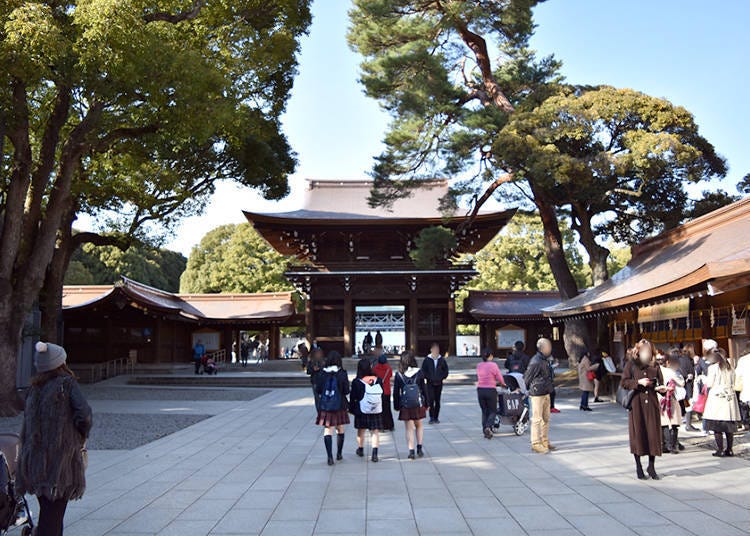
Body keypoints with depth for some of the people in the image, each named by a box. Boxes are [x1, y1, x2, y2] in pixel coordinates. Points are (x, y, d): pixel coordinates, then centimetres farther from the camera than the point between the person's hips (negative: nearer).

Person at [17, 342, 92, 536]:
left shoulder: (34, 389, 10)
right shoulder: (67, 384, -8)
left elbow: (27, 427, 10)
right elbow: (84, 413, -19)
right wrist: (82, 436, -2)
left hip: (35, 460, 6)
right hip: (60, 460, -6)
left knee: (48, 511, 19)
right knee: (53, 516, -1)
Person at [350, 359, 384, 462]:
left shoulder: (356, 382, -11)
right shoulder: (378, 380, -4)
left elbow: (353, 398, -4)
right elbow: (382, 396, 5)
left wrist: (352, 409, 9)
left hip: (361, 411, -1)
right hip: (376, 411, 1)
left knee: (361, 431, 17)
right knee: (375, 431, 3)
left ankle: (360, 449, 34)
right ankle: (375, 453, -6)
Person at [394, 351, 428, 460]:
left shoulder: (399, 375, -7)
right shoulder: (419, 373, -6)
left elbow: (396, 392, -3)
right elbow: (424, 389, -1)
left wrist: (396, 406, 7)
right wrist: (426, 404, 9)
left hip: (405, 406, -1)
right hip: (419, 405, 1)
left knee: (409, 429, 7)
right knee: (419, 426, 20)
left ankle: (411, 451, 3)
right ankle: (419, 448, 15)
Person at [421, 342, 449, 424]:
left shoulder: (442, 360, 5)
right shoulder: (427, 360, -1)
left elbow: (446, 370, 12)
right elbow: (423, 371, 3)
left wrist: (442, 378, -1)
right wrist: (429, 378, -7)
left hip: (439, 383, 2)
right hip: (430, 383, -2)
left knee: (437, 401, 7)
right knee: (430, 400, -11)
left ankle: (436, 417, 15)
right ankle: (431, 417, -6)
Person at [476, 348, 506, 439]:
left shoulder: (478, 366, 4)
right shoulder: (493, 365, -10)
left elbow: (479, 378, 10)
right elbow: (500, 378, -5)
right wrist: (503, 384, 17)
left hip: (480, 390, 4)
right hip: (490, 390, -4)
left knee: (484, 411, 14)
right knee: (492, 411, 7)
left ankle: (485, 430, 10)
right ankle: (488, 427, -15)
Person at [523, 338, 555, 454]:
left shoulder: (544, 361, 12)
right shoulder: (535, 362, -18)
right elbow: (527, 377, -10)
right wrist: (529, 389, 4)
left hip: (546, 394, 10)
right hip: (537, 394, -10)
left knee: (546, 418, 15)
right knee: (537, 419, -4)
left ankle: (545, 441, 24)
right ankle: (536, 444, 2)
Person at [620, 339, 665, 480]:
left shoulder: (654, 365, 10)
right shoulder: (631, 364, 2)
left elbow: (660, 382, 12)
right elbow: (624, 382, -3)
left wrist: (661, 388, -10)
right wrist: (638, 382, -15)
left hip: (651, 402, 2)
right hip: (636, 403, -2)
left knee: (653, 433, 1)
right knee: (637, 434, 2)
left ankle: (651, 466, 16)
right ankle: (639, 467, 15)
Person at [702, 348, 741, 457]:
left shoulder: (713, 367, -8)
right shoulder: (729, 367, 9)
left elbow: (709, 384, -6)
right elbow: (733, 382, 13)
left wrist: (706, 378, 13)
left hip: (717, 397, -6)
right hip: (729, 397, 6)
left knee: (717, 427, -2)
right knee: (729, 427, 9)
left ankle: (720, 450, -3)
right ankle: (729, 449, 11)